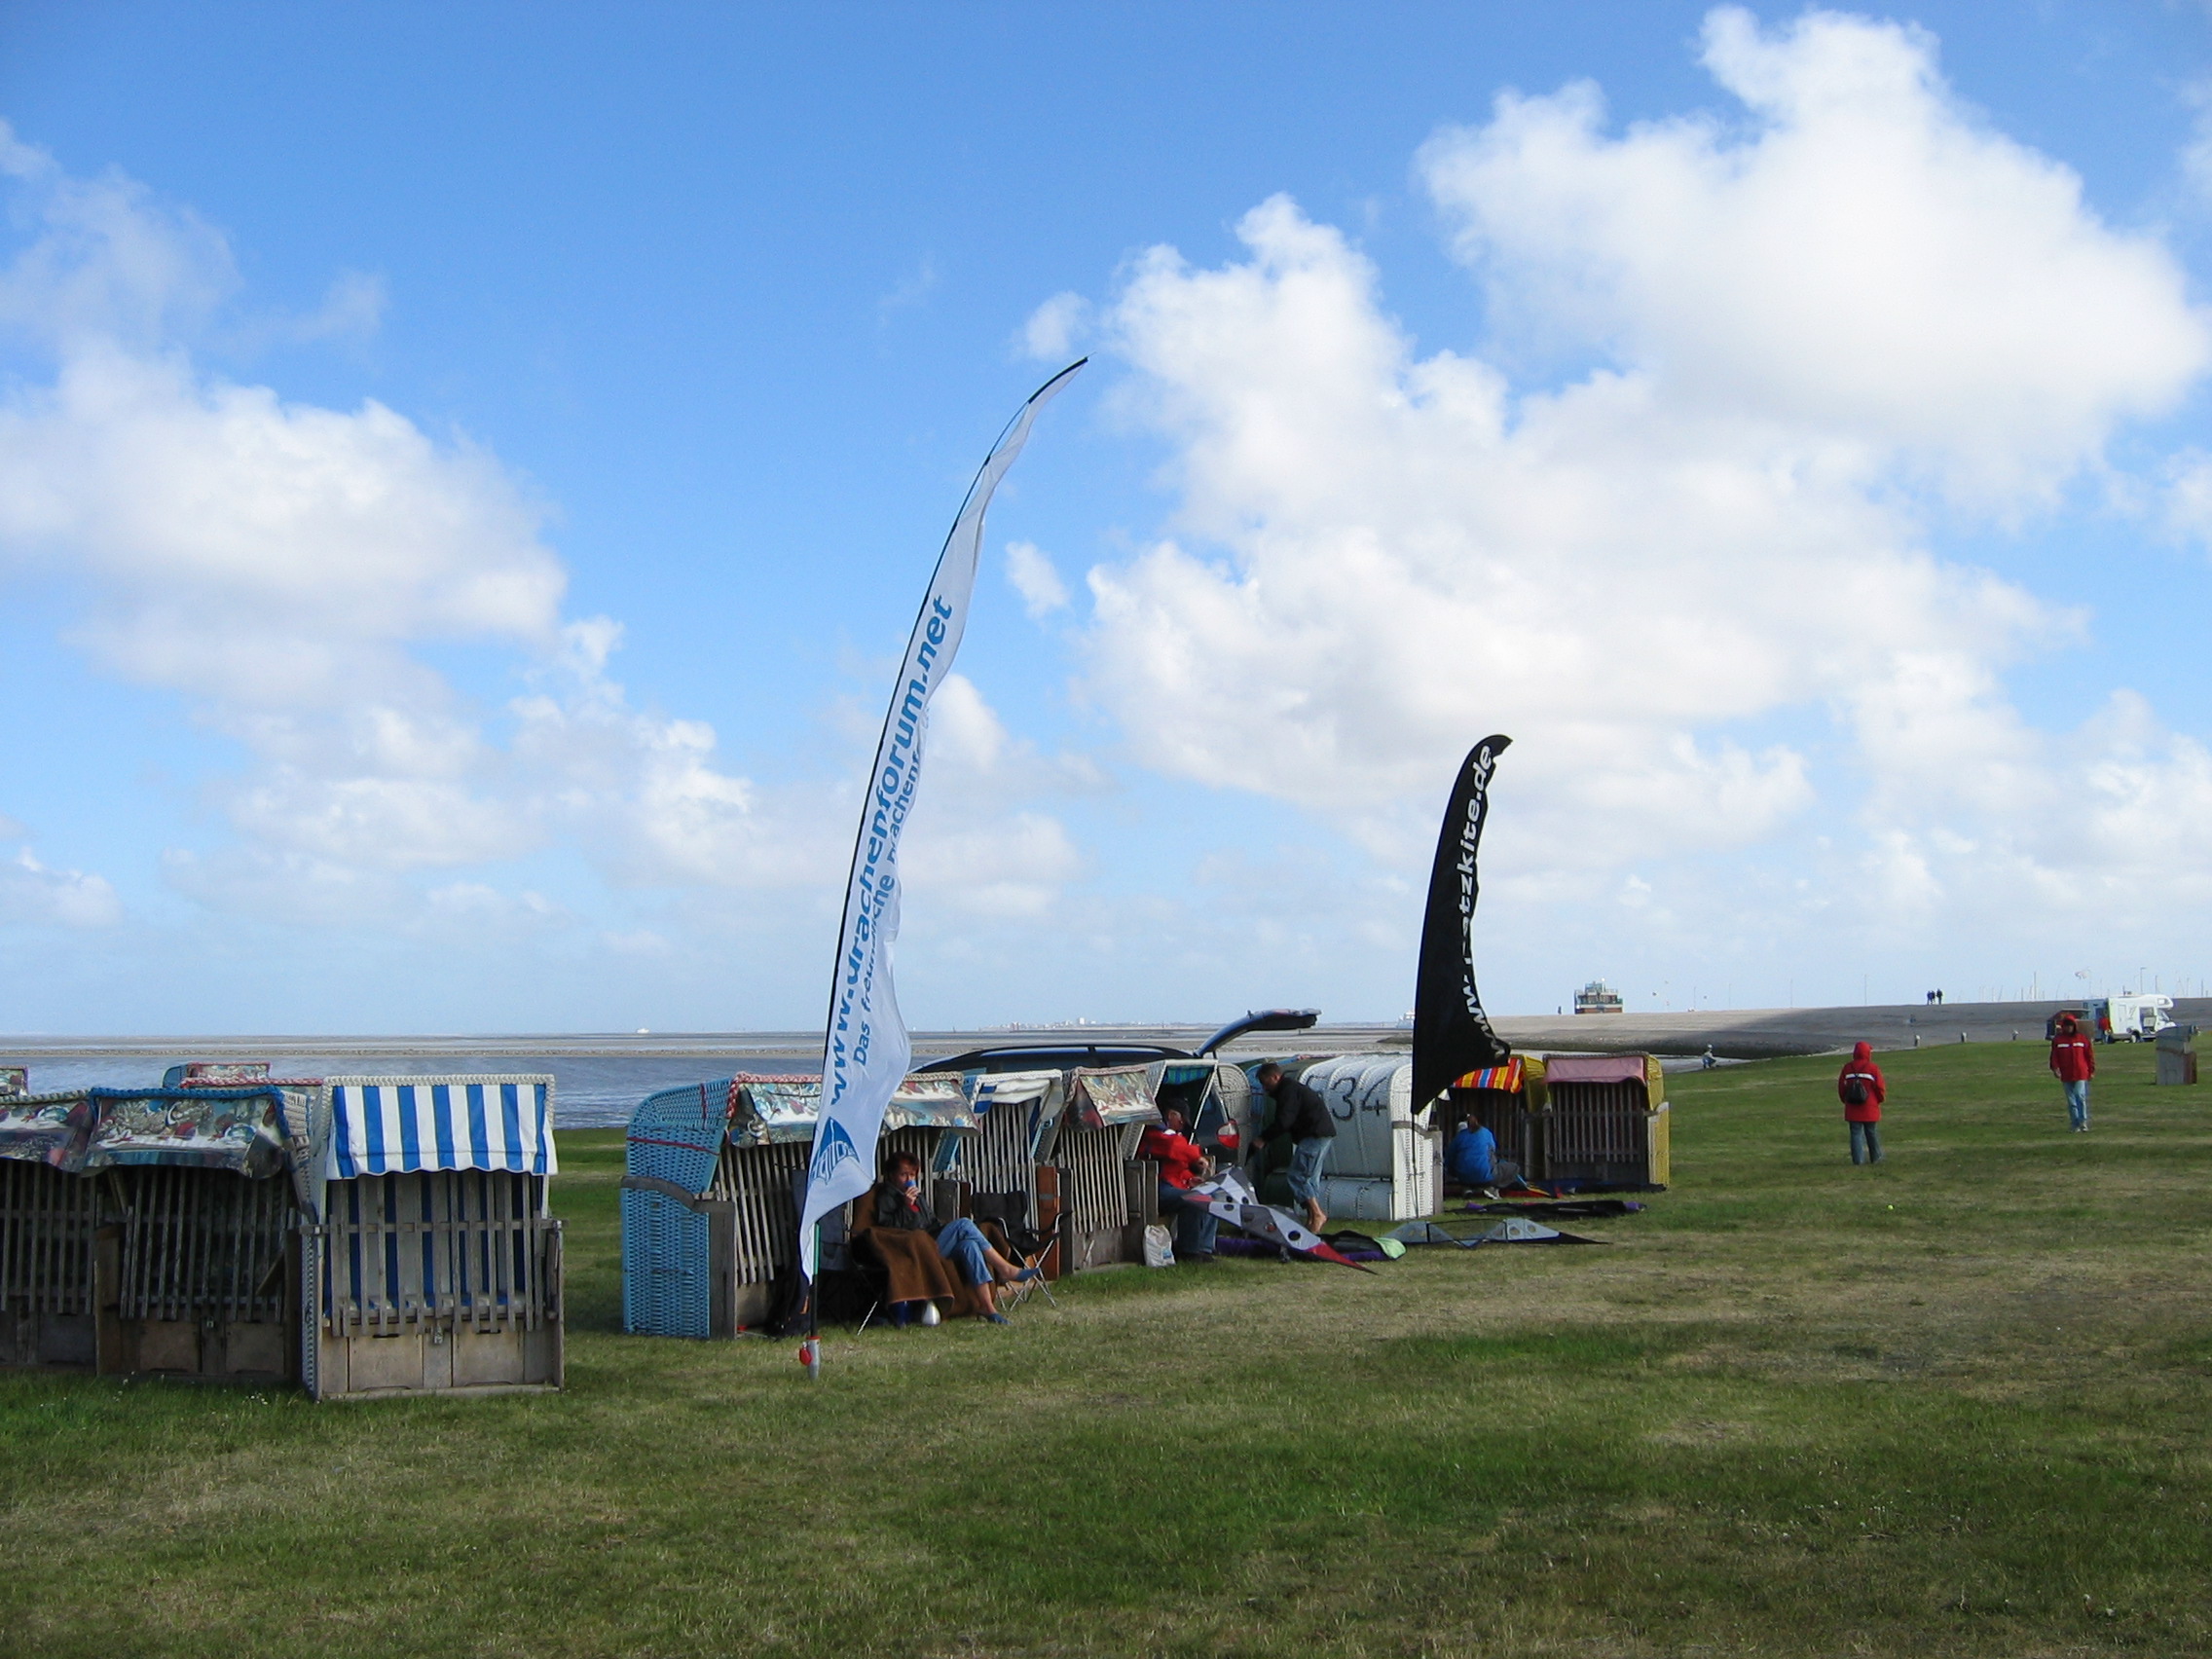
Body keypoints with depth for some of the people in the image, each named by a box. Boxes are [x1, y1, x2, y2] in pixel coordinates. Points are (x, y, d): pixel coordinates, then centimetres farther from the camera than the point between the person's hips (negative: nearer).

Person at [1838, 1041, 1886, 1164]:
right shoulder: (1873, 1068, -8)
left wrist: (1845, 1100, 20)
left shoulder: (1847, 1068, 2)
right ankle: (1876, 1158, 22)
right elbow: (1880, 1087, -5)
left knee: (1856, 1133, 2)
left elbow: (1841, 1086, 7)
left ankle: (1858, 1159, -4)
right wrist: (1880, 1099, 15)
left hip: (1852, 1108, 2)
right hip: (1870, 1108, -2)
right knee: (1872, 1133, 12)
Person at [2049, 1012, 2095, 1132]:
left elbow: (2090, 1055, 8)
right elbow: (2054, 1056, 6)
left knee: (2080, 1096, -14)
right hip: (2066, 1076, 2)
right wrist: (2055, 1068, -8)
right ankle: (2076, 1125, 10)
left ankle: (2083, 1122, -7)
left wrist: (2092, 1070, 6)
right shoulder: (2057, 1040, 5)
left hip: (2081, 1074, -2)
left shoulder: (2082, 1039, 4)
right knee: (2071, 1101, 5)